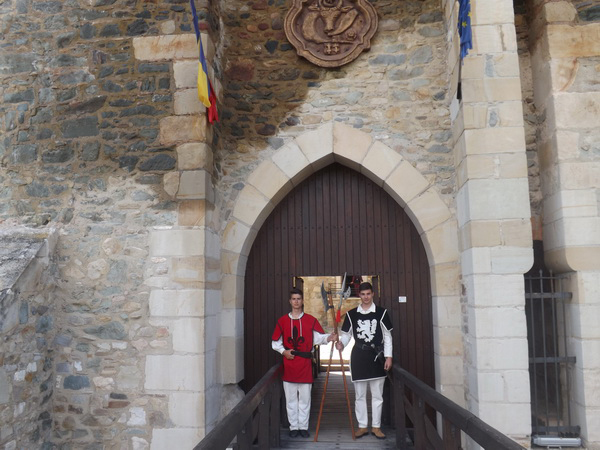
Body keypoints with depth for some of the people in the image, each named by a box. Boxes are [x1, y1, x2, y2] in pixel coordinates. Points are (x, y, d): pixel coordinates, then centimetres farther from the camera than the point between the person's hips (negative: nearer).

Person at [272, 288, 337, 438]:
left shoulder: (311, 320, 4)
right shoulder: (282, 321, 6)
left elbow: (319, 337, -6)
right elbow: (275, 342, 11)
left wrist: (329, 337, -25)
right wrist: (283, 351, -5)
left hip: (305, 364, 0)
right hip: (289, 365, 1)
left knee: (305, 398, 5)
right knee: (291, 399, 7)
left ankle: (303, 427, 17)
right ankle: (293, 427, 18)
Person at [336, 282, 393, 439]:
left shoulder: (381, 312, -2)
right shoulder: (351, 314, 2)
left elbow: (387, 336, 0)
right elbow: (346, 334, 6)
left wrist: (388, 356, -5)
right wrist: (341, 343, -15)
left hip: (376, 355, -1)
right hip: (359, 356, 1)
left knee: (377, 395, 7)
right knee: (360, 395, 8)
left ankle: (376, 426, 19)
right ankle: (362, 426, 20)